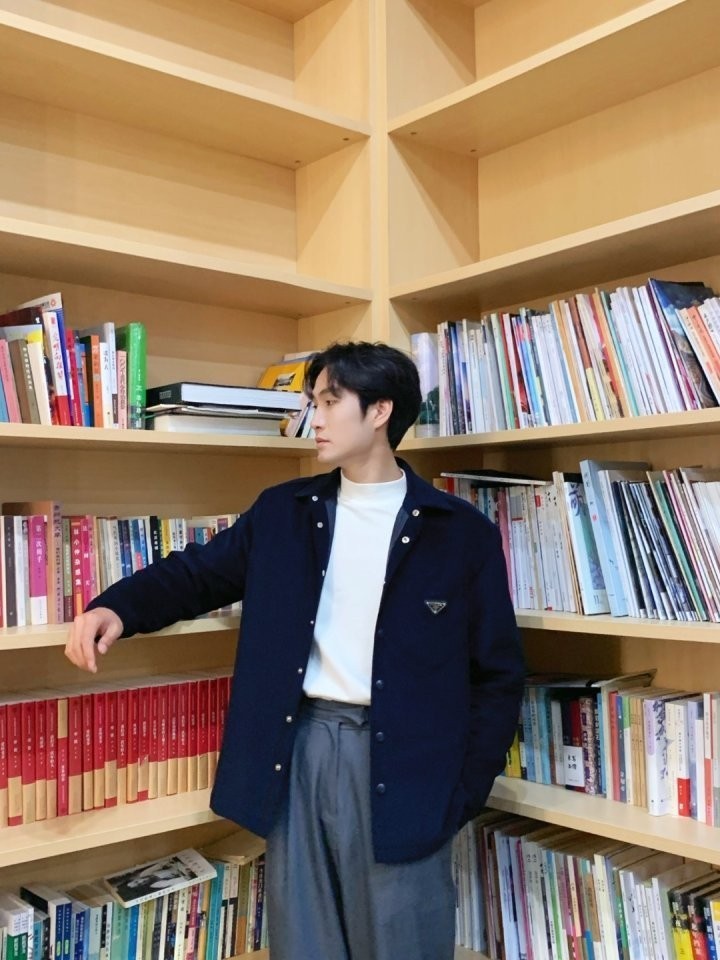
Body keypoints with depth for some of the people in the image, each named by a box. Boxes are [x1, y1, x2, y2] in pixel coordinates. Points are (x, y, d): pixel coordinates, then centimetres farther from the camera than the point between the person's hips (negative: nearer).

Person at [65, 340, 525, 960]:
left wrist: (465, 791, -5)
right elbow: (199, 572, 9)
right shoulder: (282, 512, 7)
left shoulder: (463, 533, -3)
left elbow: (498, 674, 0)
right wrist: (118, 606, -11)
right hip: (300, 752, 3)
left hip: (403, 764, -3)